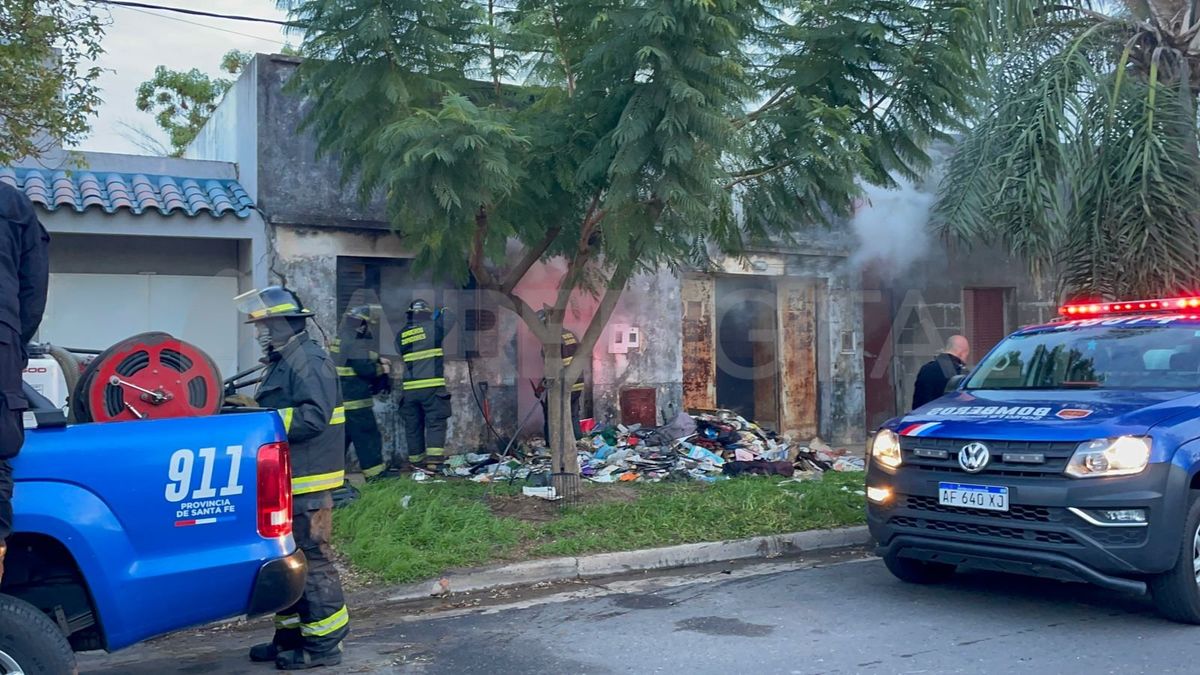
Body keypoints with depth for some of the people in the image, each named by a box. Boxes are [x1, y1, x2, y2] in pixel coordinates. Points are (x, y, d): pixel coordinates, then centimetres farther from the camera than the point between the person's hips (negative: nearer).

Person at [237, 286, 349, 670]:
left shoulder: (309, 360, -13)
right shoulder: (282, 362, 20)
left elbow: (315, 416, -23)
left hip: (308, 481, -11)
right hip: (288, 479, 11)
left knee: (312, 559, -6)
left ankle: (324, 644, 1)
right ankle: (291, 635, 25)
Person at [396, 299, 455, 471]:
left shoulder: (401, 335, 8)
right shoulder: (433, 328, -4)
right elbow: (450, 318, 10)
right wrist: (441, 311, 30)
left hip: (410, 388, 4)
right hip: (432, 386, -4)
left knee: (413, 426, 11)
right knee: (435, 423, -3)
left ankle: (416, 461, 18)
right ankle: (434, 459, -14)